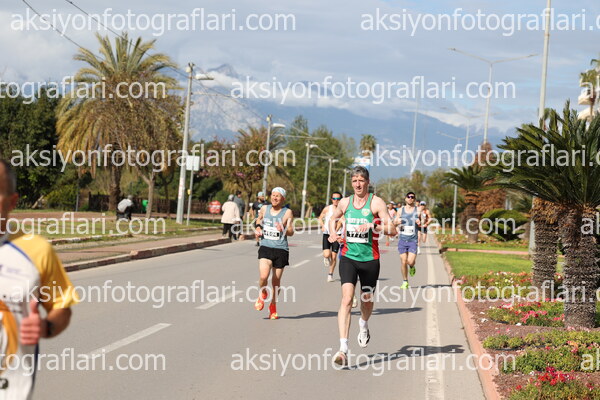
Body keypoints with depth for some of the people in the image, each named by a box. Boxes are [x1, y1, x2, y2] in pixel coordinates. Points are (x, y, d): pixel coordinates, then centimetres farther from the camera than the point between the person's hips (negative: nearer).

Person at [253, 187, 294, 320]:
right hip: (265, 248, 1)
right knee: (263, 276, -19)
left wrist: (283, 229, -25)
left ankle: (273, 306, 27)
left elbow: (291, 232, -5)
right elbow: (258, 219, 29)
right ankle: (262, 294, 14)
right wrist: (257, 228, 10)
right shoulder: (264, 209, 7)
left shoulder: (287, 212, -2)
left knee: (276, 281, 5)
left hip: (281, 249, -1)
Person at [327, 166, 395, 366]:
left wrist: (372, 226, -27)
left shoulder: (376, 202, -5)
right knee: (347, 299, -16)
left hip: (370, 258, -1)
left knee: (367, 299, 16)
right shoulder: (344, 202, 6)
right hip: (348, 257, 1)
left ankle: (363, 324, 52)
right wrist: (332, 233, 9)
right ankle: (343, 348, -23)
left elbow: (392, 230, -12)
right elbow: (333, 218, 28)